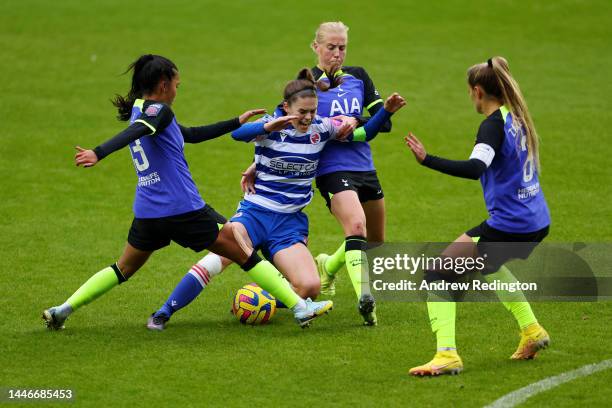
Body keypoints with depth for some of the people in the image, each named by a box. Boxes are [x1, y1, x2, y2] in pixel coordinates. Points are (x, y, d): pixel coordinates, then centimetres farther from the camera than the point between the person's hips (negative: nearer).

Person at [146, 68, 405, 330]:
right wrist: (268, 127, -47)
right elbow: (237, 133, -30)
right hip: (255, 212, -3)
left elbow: (363, 134, 13)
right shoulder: (271, 126, -8)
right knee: (219, 255, -29)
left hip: (290, 222, 3)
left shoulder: (321, 128, 2)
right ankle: (163, 314, -21)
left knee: (310, 287, -18)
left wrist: (386, 112, -2)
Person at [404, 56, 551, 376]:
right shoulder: (517, 118, 10)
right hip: (536, 222, 9)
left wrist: (427, 159, -36)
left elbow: (475, 168, -32)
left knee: (437, 274, -6)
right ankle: (531, 331, 39)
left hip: (507, 225, -9)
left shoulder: (493, 125, -15)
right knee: (489, 265, 39)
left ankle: (447, 354, -21)